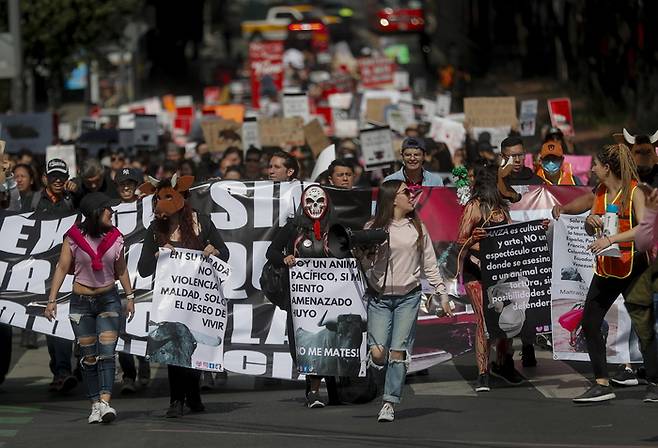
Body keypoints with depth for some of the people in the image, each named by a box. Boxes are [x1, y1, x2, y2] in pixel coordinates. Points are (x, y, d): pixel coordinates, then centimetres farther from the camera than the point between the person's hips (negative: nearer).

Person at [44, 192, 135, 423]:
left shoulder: (115, 237, 0)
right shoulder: (74, 237, -7)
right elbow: (62, 268, -2)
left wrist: (130, 296, 15)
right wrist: (52, 299, -6)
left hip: (108, 300, 1)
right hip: (81, 302, -1)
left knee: (107, 352, -12)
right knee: (88, 356, 2)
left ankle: (105, 401, -21)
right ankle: (95, 404, 8)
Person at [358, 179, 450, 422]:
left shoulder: (417, 228, 10)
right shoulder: (374, 228, 2)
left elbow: (429, 264, 13)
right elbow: (364, 262, 4)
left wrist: (442, 293, 10)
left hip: (408, 296, 1)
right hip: (379, 297, -1)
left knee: (398, 352, -6)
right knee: (378, 354, -12)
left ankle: (389, 403, 1)